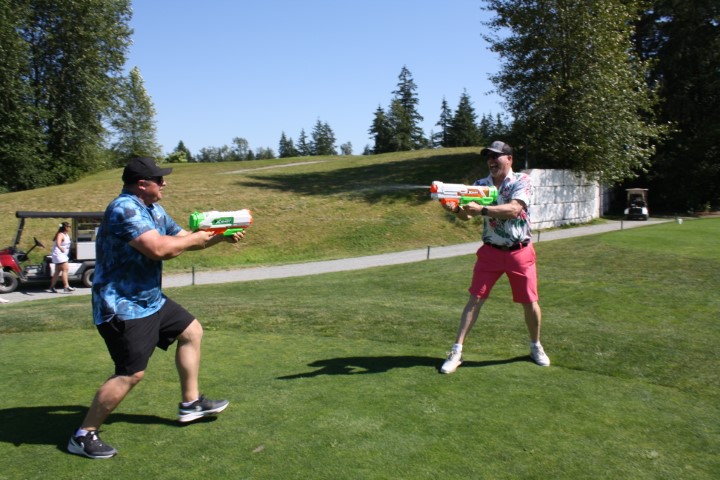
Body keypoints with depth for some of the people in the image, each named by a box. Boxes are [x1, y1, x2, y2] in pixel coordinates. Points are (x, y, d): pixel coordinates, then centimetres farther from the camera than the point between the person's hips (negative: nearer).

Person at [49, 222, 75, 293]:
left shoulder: (66, 235, 11)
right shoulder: (60, 235, -18)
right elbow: (57, 243, -38)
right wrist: (61, 248, -55)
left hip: (63, 255, 10)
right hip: (59, 254, -10)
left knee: (57, 271, 12)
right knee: (65, 269, -13)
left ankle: (52, 286, 19)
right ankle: (66, 287, -15)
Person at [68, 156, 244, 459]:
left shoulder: (153, 210, 10)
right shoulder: (124, 209, -22)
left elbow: (181, 238, 19)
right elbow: (159, 248, -33)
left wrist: (220, 236, 5)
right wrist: (197, 238, -17)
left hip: (150, 300, 11)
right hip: (123, 307, -11)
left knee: (191, 331, 18)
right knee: (131, 374, -10)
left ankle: (190, 403, 27)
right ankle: (83, 436, 8)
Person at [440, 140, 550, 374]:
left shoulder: (522, 181, -8)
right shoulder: (480, 185, 2)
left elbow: (514, 210, -26)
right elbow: (468, 215, -9)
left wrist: (482, 209, -36)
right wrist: (456, 209, -31)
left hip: (520, 252, -2)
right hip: (491, 251, 2)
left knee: (530, 302, 7)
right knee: (475, 299, -2)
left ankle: (536, 347, 31)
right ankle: (457, 351, 1)